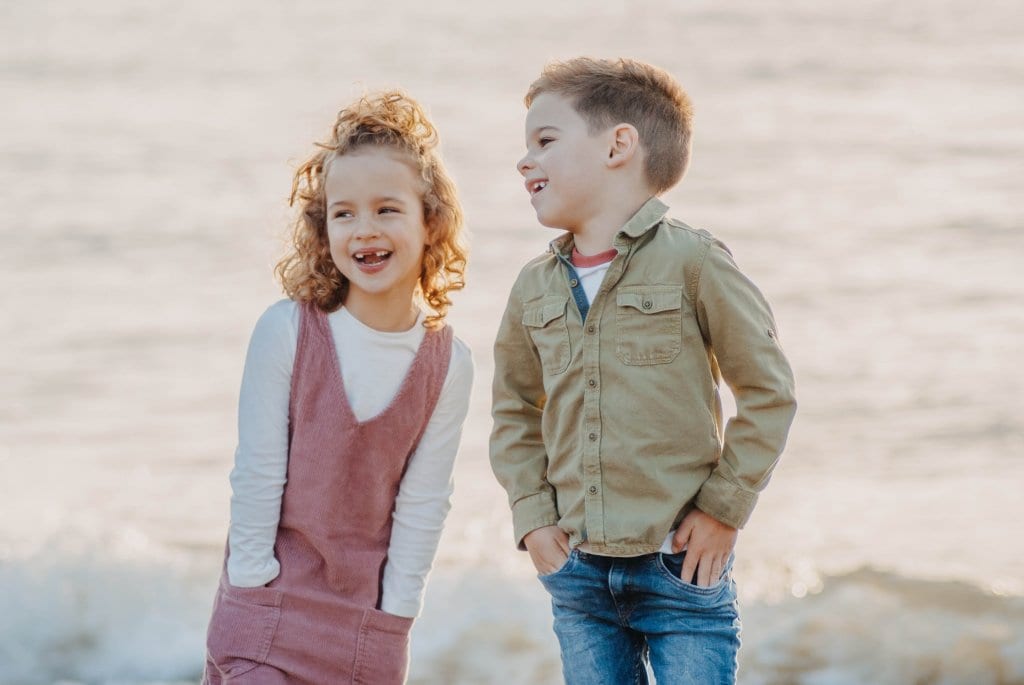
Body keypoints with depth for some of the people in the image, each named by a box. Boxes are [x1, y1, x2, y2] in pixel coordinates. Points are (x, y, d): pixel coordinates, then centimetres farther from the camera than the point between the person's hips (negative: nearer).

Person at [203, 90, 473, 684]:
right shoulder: (287, 330, -13)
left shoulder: (448, 363, -5)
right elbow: (257, 473, -9)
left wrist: (392, 618, -3)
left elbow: (423, 501, -2)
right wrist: (252, 586, -9)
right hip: (269, 611, -2)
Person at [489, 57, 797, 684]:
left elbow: (768, 390, -6)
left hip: (682, 564, -5)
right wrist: (532, 515, 6)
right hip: (578, 572, 5)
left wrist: (725, 509, -7)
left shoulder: (692, 262, -9)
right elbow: (515, 410, 18)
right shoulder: (535, 287, 7)